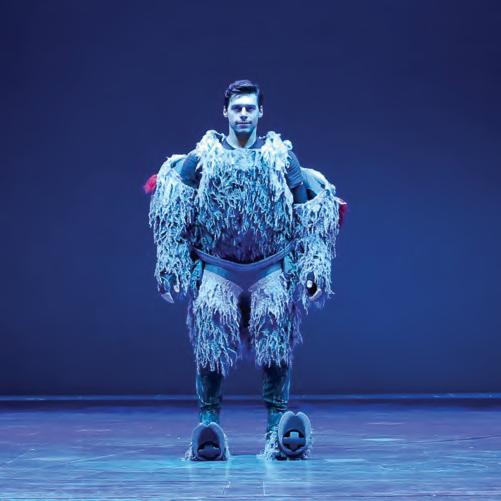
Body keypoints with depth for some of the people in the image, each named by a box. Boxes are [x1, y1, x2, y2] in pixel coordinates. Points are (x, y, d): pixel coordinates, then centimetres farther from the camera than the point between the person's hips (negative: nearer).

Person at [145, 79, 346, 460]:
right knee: (209, 348, -7)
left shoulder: (282, 158, 8)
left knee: (276, 349, -6)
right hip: (216, 269, 0)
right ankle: (209, 427, 0)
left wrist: (313, 268, 3)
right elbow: (173, 212, 6)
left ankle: (278, 430, 0)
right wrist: (173, 265, 0)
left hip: (271, 269, 0)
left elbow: (309, 216, 10)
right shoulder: (201, 158, 6)